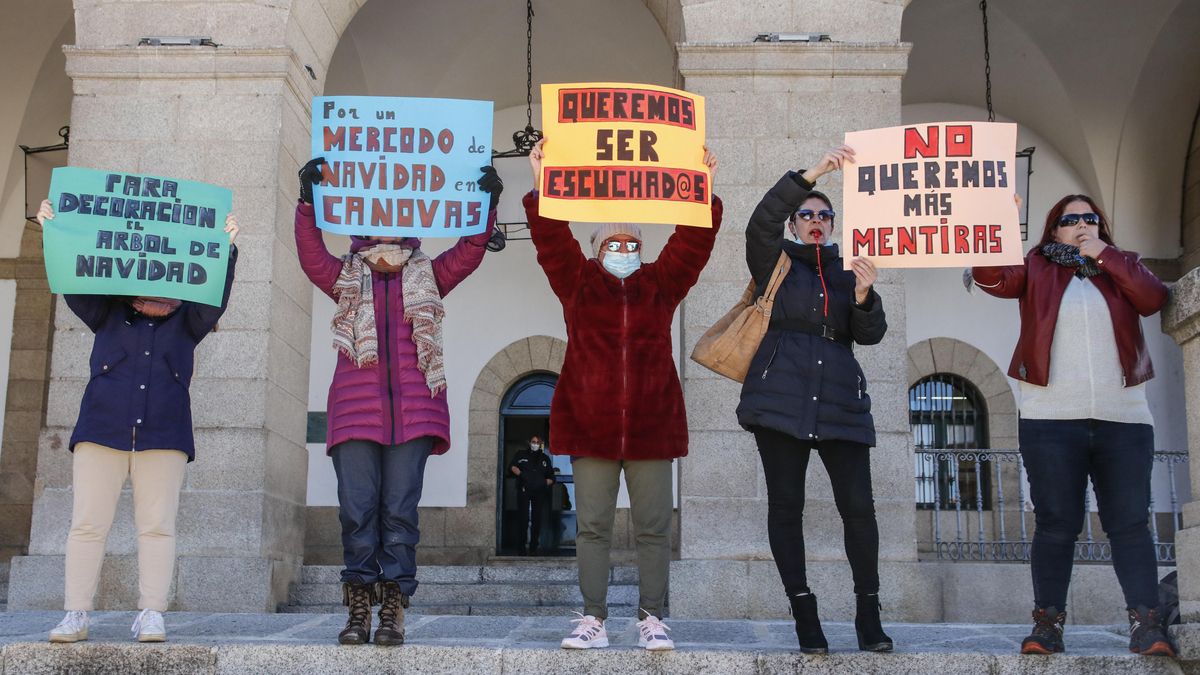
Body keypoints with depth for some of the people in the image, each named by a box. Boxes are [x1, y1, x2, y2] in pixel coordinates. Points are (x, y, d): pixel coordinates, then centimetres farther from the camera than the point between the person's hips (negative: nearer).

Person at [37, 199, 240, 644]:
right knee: (87, 523, -2)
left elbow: (214, 299, -2)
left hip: (163, 436, 0)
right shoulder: (107, 315, 15)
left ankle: (151, 615, 0)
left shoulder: (187, 323, 13)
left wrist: (225, 249, -15)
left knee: (157, 525, -3)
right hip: (101, 431, 1)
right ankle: (75, 615, 2)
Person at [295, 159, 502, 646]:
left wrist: (486, 206, -4)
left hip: (413, 410, 0)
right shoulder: (347, 277, 16)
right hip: (356, 407, 0)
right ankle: (358, 610, 4)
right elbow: (311, 256, 1)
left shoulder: (428, 277, 17)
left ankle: (393, 611, 3)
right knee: (357, 510, -2)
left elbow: (468, 252, 8)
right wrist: (307, 202, -10)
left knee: (400, 510, 0)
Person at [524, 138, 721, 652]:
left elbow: (693, 239, 6)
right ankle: (593, 622, 8)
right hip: (590, 425, -1)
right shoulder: (578, 282, 9)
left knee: (653, 528, 3)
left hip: (651, 426, 1)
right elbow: (552, 237, 1)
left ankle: (652, 621, 11)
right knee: (593, 526, 2)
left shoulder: (661, 284, 12)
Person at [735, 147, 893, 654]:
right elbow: (761, 221, -8)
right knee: (786, 505, -1)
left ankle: (868, 615, 7)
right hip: (781, 398, -2)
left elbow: (870, 335, 8)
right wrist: (813, 173, -15)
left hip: (840, 403, 2)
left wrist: (864, 296, -12)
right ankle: (804, 613, 7)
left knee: (858, 506, -5)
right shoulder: (775, 262, 12)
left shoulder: (847, 271, 18)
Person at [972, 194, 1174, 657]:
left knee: (1129, 521, 0)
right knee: (1056, 523, 0)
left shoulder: (1123, 266, 16)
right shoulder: (1037, 267, 10)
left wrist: (1105, 254, -4)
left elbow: (1154, 299, -3)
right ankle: (1047, 622, 4)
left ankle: (1147, 624, 1)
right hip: (1051, 419, -1)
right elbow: (989, 275, -7)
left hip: (1123, 418, 1)